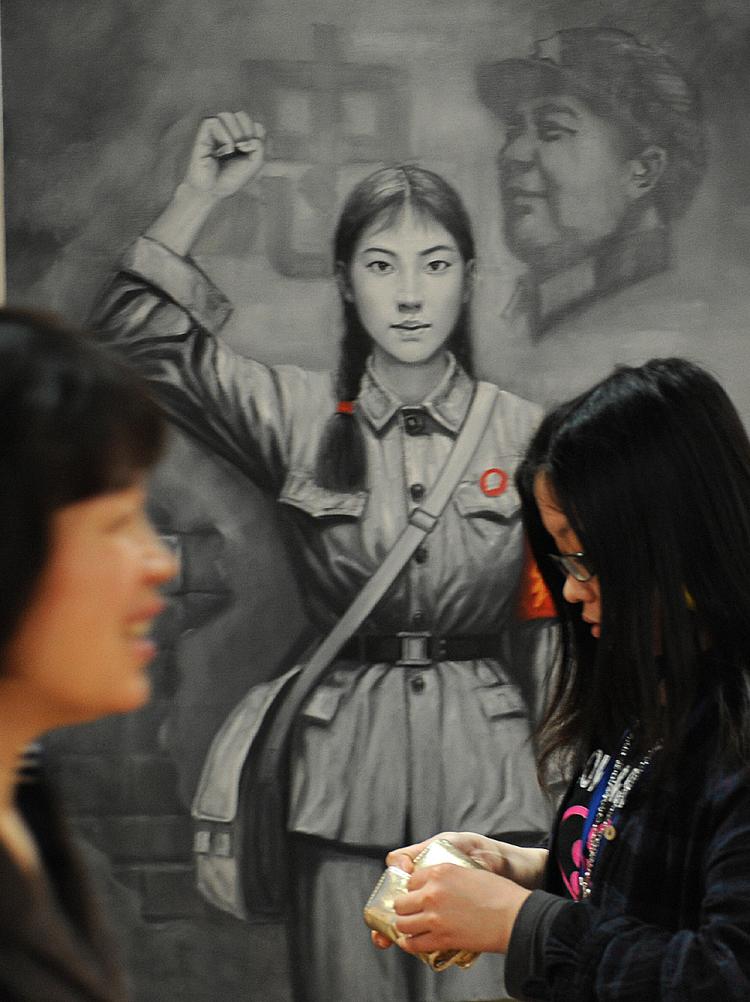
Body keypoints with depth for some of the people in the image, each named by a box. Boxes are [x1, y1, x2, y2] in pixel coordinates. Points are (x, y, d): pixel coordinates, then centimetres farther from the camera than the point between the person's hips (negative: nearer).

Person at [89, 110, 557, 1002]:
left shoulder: (527, 438, 4)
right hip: (345, 778, 0)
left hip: (491, 785, 0)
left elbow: (556, 633, 10)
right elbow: (136, 340, -2)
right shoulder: (297, 418, 4)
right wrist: (197, 197, -8)